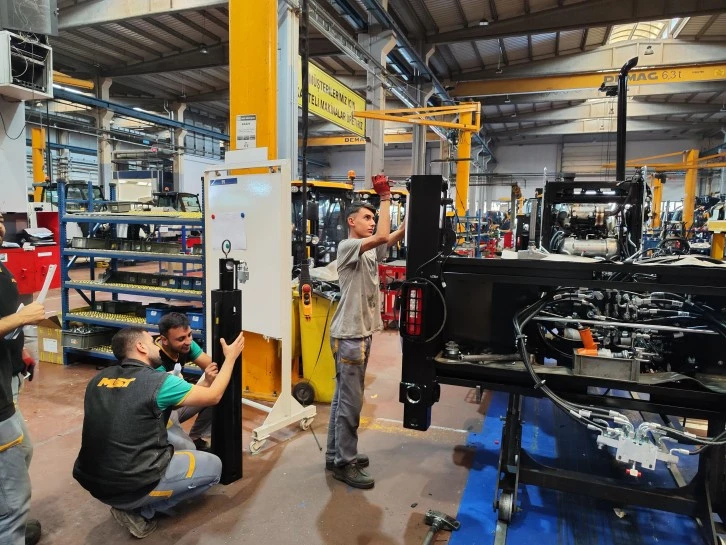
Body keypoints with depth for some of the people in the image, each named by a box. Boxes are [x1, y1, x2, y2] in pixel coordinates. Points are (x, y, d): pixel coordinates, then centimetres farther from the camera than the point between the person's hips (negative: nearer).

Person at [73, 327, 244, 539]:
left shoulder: (98, 379, 4)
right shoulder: (159, 382, -14)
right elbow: (213, 396, -2)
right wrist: (230, 357, 10)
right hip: (132, 486, -7)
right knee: (213, 466, 10)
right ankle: (140, 510, 3)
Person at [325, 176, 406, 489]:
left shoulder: (371, 251, 14)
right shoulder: (347, 247, -12)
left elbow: (396, 237, 4)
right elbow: (383, 236, -25)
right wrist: (385, 197, -18)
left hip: (362, 333, 9)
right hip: (348, 335, -9)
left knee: (344, 398, 16)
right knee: (350, 401, -2)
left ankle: (336, 455, 27)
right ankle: (344, 464, 10)